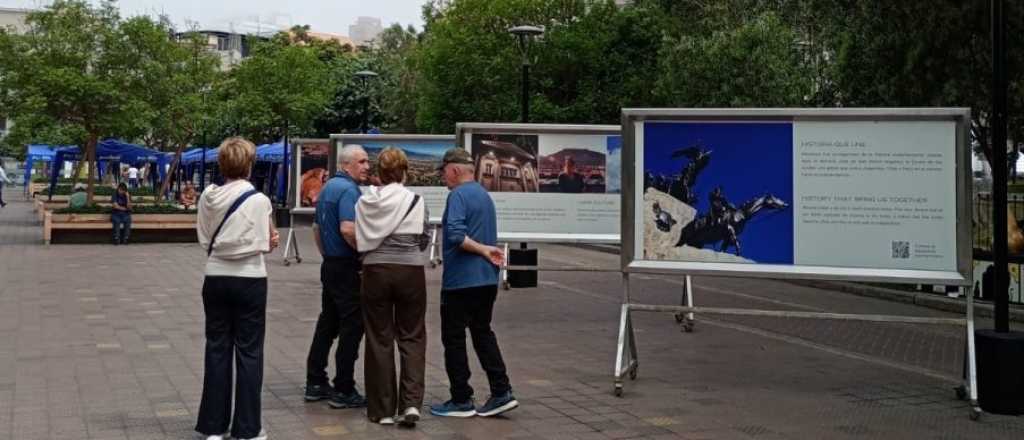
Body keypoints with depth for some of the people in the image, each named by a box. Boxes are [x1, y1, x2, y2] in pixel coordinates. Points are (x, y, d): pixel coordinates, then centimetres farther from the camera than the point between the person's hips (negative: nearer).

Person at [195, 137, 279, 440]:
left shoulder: (208, 197, 0)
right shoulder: (259, 200, -11)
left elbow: (204, 239, 4)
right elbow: (264, 245, -10)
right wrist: (271, 238, 10)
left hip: (216, 278, 3)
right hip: (250, 280, -3)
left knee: (217, 349, 11)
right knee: (248, 352, 5)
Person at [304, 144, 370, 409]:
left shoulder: (328, 187, 15)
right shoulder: (348, 189, -16)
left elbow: (316, 228, 23)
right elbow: (348, 229, -28)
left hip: (329, 265, 10)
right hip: (347, 267, -10)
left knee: (327, 324, 14)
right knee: (352, 327, -4)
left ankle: (315, 383, 20)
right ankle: (344, 391, -1)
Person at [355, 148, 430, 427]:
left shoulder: (365, 202, 0)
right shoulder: (415, 201, -4)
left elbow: (358, 239, 4)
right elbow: (424, 240, 2)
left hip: (376, 271, 1)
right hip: (411, 271, -1)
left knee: (379, 339, 8)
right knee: (412, 338, 8)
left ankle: (383, 409, 10)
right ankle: (411, 402, -6)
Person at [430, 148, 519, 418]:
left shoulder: (458, 195, -14)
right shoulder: (484, 194, 15)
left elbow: (456, 235, -25)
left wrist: (484, 251, -17)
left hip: (461, 280, -9)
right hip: (487, 279, 9)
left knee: (454, 339, 1)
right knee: (483, 334, 13)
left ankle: (461, 401, 6)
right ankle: (501, 393, 7)